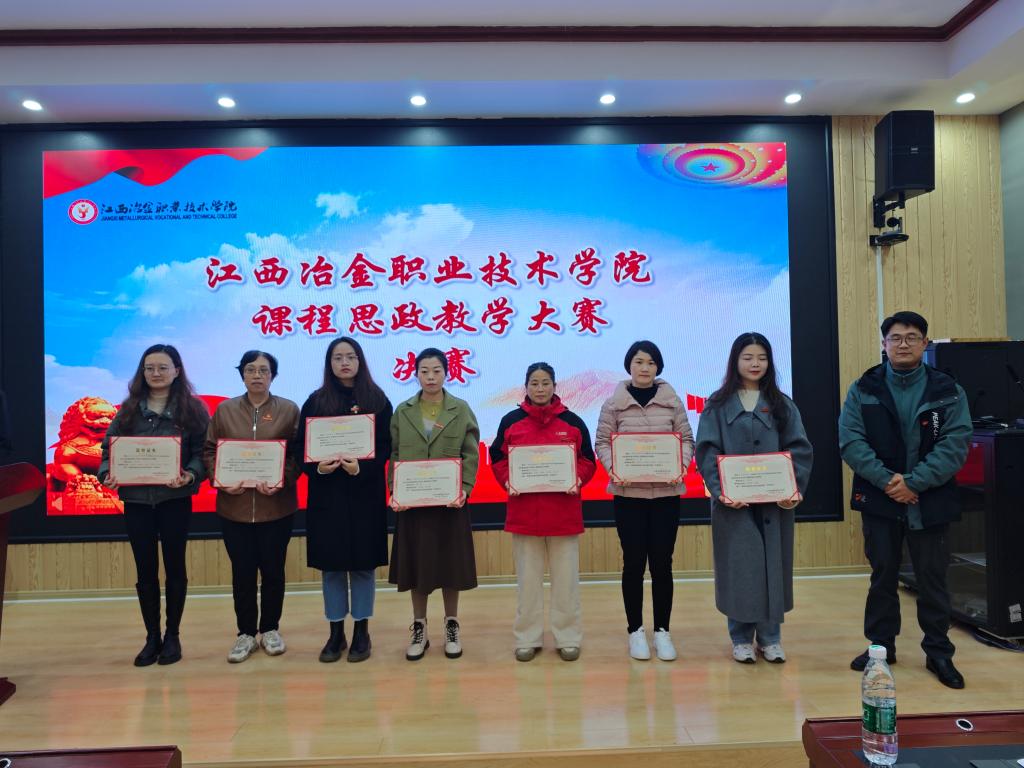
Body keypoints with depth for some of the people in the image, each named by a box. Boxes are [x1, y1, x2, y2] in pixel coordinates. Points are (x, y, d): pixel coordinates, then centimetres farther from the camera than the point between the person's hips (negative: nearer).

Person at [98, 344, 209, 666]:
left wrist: (190, 475, -24)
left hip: (175, 499, -2)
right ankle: (152, 638, 23)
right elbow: (109, 447, 6)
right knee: (145, 570, 9)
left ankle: (172, 636, 22)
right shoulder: (129, 409, 8)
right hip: (136, 499, 3)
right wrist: (107, 473, -13)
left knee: (174, 567, 7)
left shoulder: (192, 408, -1)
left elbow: (202, 452, -6)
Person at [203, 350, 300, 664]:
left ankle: (270, 629, 27)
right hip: (235, 506, 1)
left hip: (276, 506, -1)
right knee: (242, 572, 9)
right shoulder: (225, 410, 6)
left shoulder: (289, 410, 1)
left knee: (273, 569, 9)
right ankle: (246, 633, 25)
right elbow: (209, 450, 6)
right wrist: (220, 479, -11)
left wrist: (282, 480, -18)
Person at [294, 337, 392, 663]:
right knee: (331, 563, 7)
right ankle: (336, 632, 22)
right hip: (326, 494, 1)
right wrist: (316, 467, -17)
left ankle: (361, 631, 20)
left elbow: (386, 447, -3)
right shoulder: (316, 401, 5)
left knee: (362, 562, 6)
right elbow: (300, 447, 2)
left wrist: (362, 467, -20)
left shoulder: (377, 400, 2)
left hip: (365, 494, -1)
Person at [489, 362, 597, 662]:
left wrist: (577, 479, -12)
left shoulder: (573, 422, 3)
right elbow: (498, 458, 6)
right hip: (523, 511, 0)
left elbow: (587, 460, 6)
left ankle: (568, 638, 22)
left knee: (566, 577, 8)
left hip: (564, 511, 0)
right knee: (528, 578, 10)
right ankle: (528, 638, 22)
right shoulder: (510, 421, 3)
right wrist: (507, 481, -11)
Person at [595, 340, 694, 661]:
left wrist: (681, 466, -13)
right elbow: (602, 442, 0)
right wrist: (613, 469, -17)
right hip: (628, 493, -1)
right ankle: (635, 630, 21)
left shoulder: (672, 400, 4)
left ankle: (662, 630, 21)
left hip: (666, 492, 1)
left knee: (662, 562, 6)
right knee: (634, 562, 6)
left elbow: (686, 439, 5)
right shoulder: (614, 402, 1)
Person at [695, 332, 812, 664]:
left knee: (773, 564, 8)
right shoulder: (718, 404, 2)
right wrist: (719, 490, -17)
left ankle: (770, 637, 22)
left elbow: (800, 450, 3)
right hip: (733, 501, -2)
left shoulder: (782, 405, 9)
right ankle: (741, 638, 17)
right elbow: (707, 451, -4)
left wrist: (796, 489, -12)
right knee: (739, 566, 2)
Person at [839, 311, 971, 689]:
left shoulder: (948, 391, 0)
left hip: (930, 502, 0)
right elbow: (850, 441, -8)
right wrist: (886, 480, -18)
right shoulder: (863, 390, 0)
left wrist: (914, 482, -18)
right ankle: (881, 645, 27)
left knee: (932, 579, 9)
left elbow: (954, 445, -8)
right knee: (882, 576, 12)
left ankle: (938, 652, 26)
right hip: (878, 500, 1)